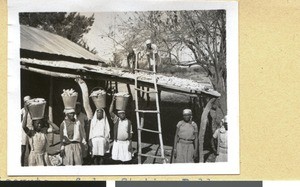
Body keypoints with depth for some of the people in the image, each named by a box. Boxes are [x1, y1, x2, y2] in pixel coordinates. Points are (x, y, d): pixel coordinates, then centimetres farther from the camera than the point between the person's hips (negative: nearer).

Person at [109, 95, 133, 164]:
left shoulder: (128, 122, 4)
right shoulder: (116, 120, 4)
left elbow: (130, 133, 4)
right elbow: (110, 112, -9)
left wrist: (130, 144, -3)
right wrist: (113, 101, -13)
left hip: (126, 142, 0)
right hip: (117, 142, 1)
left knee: (126, 159, -1)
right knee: (117, 158, 0)